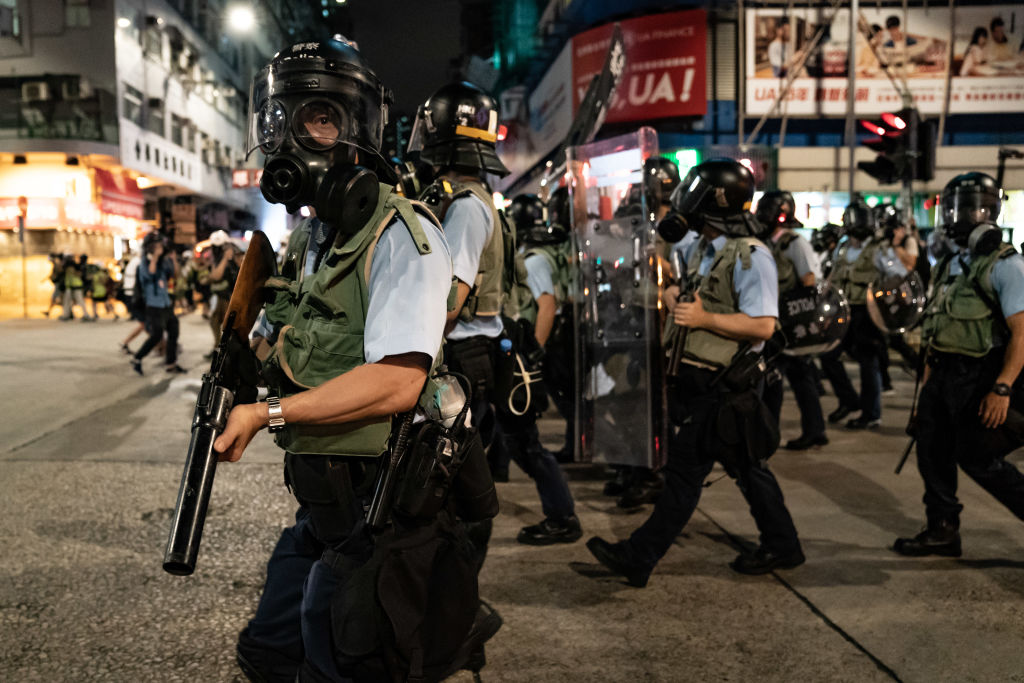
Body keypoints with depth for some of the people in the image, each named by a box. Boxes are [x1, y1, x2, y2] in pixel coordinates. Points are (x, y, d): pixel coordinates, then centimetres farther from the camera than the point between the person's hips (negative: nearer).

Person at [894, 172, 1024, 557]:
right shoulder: (951, 266, 13)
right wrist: (927, 382, 16)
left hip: (979, 380, -8)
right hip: (944, 376, 8)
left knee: (978, 459, -2)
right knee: (932, 451, 10)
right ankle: (942, 531, 22)